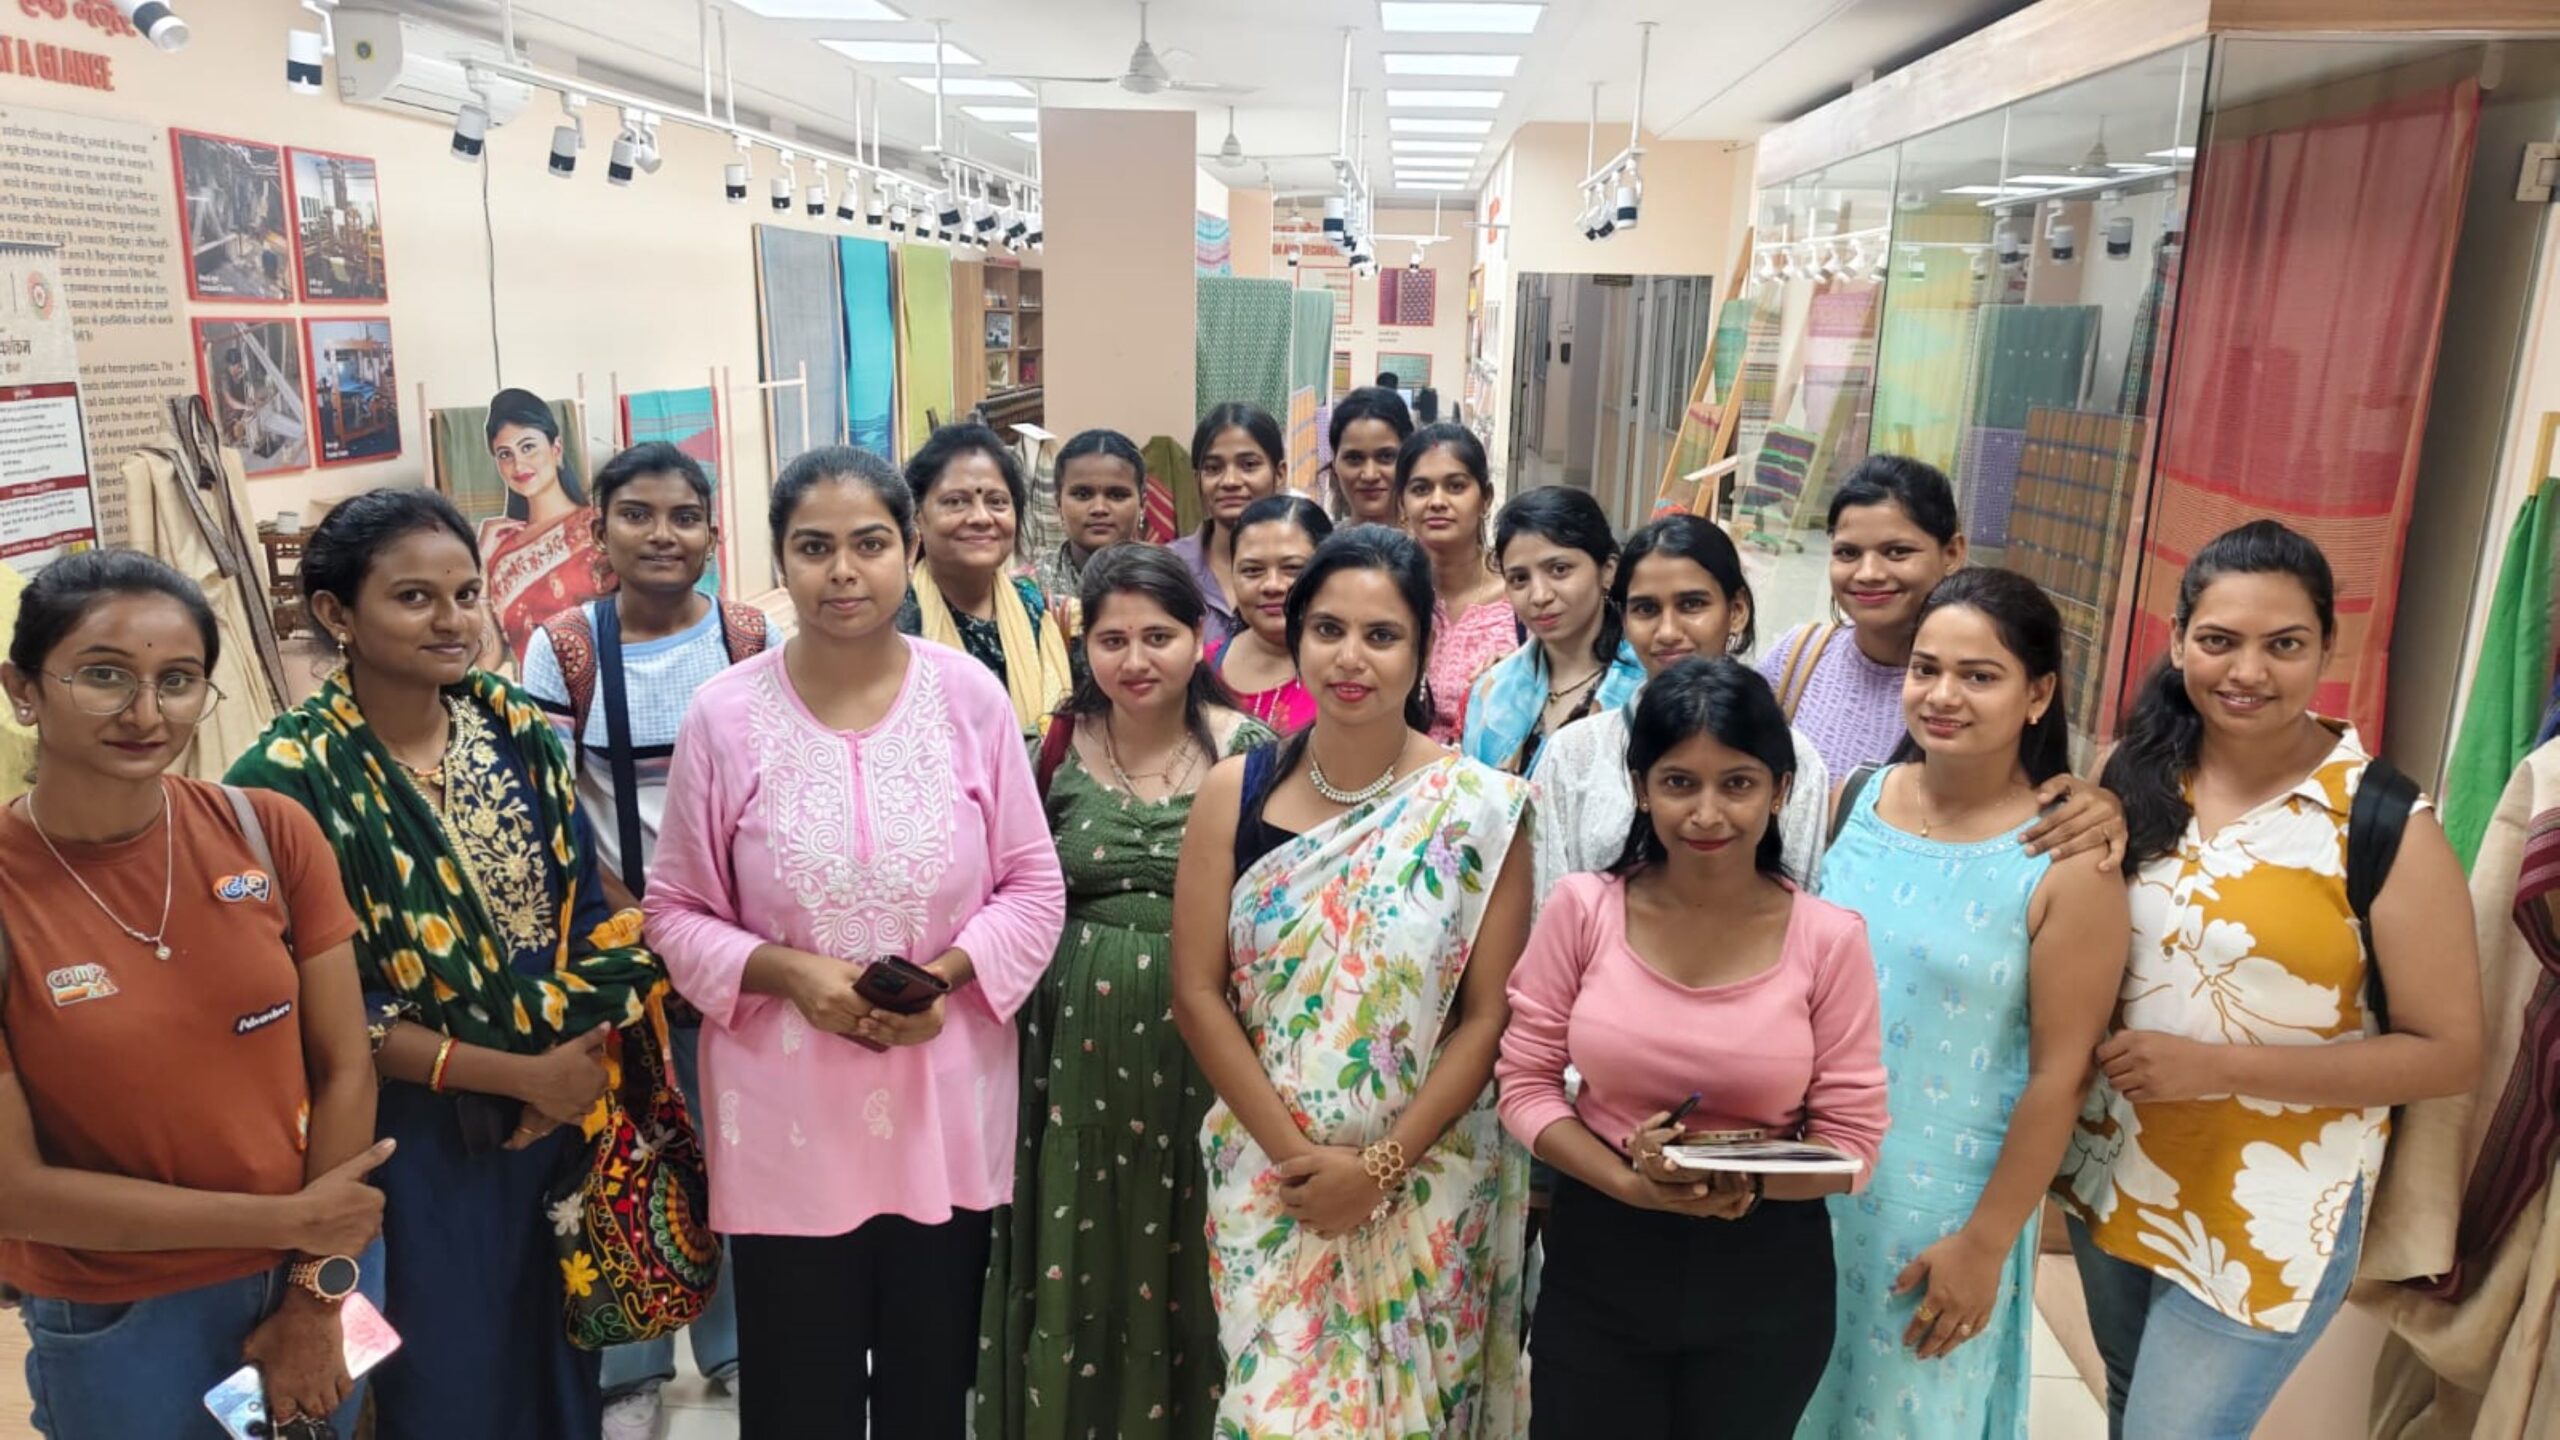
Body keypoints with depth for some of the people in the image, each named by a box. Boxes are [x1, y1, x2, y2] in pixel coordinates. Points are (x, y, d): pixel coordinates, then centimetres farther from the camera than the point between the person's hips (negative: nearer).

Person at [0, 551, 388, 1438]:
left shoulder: (271, 834, -10)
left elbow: (345, 1065, -5)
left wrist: (319, 1296, -6)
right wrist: (286, 1219, -14)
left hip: (326, 1264, 2)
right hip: (120, 1326, -2)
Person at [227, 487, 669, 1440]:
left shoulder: (518, 728, -2)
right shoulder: (288, 778, -16)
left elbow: (587, 913, 4)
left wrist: (580, 1058, -10)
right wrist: (519, 1074, -16)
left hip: (565, 1107, 4)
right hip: (416, 1136, -4)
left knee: (561, 1360, 20)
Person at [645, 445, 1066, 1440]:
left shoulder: (971, 696, -5)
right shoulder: (725, 713, -8)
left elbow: (1035, 889, 1)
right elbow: (676, 912, 0)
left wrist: (947, 973, -15)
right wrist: (787, 971, -16)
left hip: (946, 1108, 1)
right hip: (787, 1118, -1)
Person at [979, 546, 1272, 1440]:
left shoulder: (1246, 749, -5)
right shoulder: (1057, 747, 0)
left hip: (1203, 1043, -1)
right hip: (1079, 1044, 2)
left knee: (1186, 1265, 11)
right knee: (1078, 1258, 12)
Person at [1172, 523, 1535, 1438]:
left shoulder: (1481, 808, -9)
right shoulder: (1234, 792, -4)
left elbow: (1488, 1015, -8)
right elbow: (1197, 994, -5)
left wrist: (1381, 1166, -12)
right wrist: (1294, 1151, -11)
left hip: (1426, 1185, -1)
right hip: (1268, 1176, 1)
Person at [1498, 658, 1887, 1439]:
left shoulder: (1829, 938, -10)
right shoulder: (1582, 909, -9)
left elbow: (1853, 1138, -6)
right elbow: (1525, 1082, -5)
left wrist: (1748, 1181, -24)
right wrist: (1626, 1180, -20)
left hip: (1767, 1280, 0)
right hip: (1598, 1263, 0)